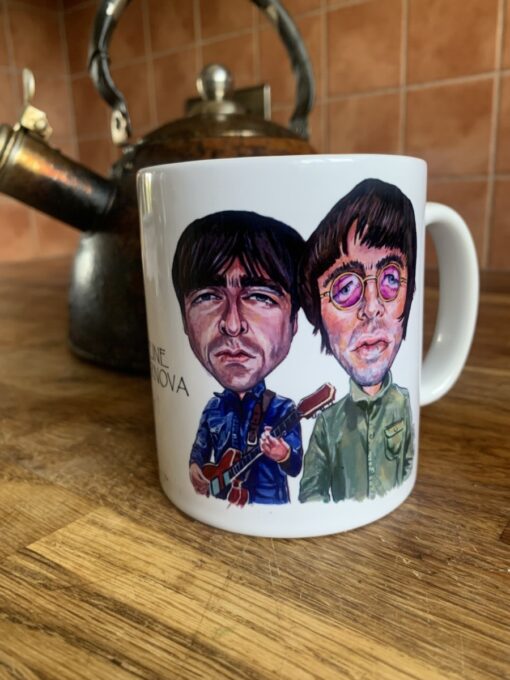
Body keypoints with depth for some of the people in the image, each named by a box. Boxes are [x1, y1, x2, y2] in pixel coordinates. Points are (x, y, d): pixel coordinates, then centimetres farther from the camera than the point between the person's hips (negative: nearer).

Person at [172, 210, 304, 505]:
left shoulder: (283, 409, -15)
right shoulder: (213, 408, -5)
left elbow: (296, 467, -10)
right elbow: (200, 450, 8)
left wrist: (284, 454, -29)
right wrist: (195, 468, -10)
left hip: (272, 506, -2)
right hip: (222, 504, 2)